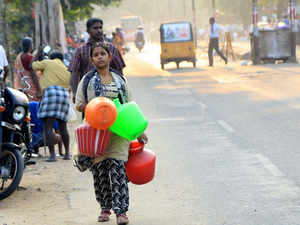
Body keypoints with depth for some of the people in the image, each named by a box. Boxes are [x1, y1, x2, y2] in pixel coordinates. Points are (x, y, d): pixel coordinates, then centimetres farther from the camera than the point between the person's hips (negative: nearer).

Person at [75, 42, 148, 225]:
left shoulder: (120, 79, 13)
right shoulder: (88, 80, 8)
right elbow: (79, 105, 7)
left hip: (117, 131, 0)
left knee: (117, 168, -11)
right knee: (99, 170, 1)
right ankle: (105, 208, 15)